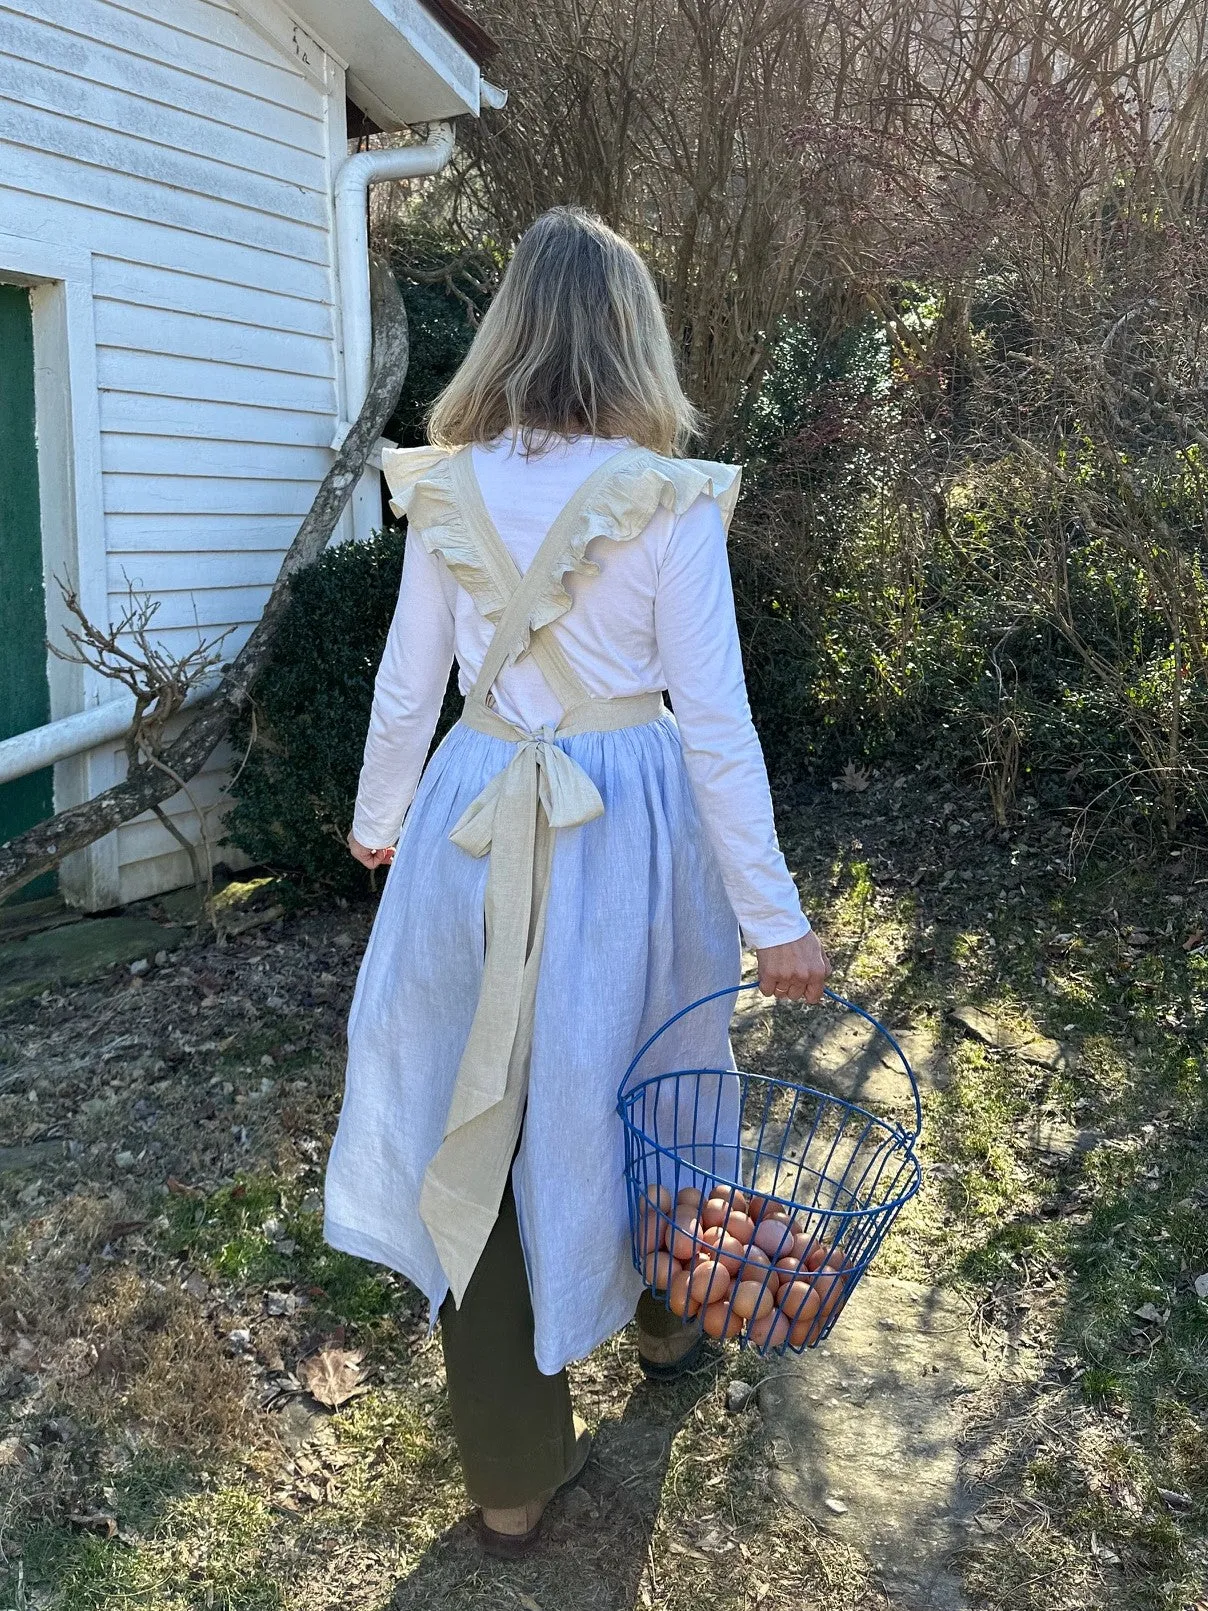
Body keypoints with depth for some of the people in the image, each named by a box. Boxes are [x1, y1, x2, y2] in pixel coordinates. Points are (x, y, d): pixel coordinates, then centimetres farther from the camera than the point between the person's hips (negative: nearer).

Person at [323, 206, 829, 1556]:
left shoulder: (446, 493, -2)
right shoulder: (672, 502, -10)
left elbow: (407, 687, 5)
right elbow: (713, 720, -12)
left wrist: (378, 819, 22)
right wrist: (772, 915, -6)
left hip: (480, 818, 2)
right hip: (633, 821, -1)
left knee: (482, 1107, 11)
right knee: (636, 1079, 21)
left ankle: (511, 1470, 25)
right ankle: (665, 1311, 50)